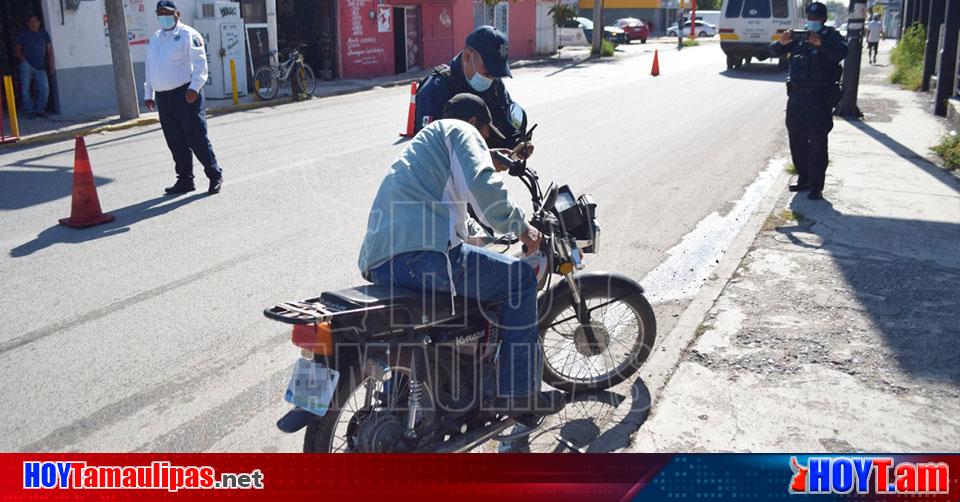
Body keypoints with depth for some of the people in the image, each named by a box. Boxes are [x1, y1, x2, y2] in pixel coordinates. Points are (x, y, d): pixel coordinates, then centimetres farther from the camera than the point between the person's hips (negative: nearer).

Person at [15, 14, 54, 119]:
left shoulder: (44, 33, 12)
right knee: (25, 89, -4)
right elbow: (17, 49, 9)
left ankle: (40, 109, 8)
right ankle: (29, 111, 4)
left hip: (40, 67, 2)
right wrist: (22, 58, -9)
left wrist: (51, 63, 2)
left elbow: (49, 49, 11)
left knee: (45, 89, -6)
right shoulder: (22, 34, 7)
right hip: (27, 65, -2)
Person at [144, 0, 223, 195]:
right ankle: (185, 179, 17)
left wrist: (194, 87, -23)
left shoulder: (188, 35, -4)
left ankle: (215, 175, 4)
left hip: (186, 95, -7)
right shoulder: (154, 39, 19)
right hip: (162, 98, 7)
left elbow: (200, 64, -12)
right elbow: (150, 68, 25)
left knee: (197, 138, -6)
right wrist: (148, 94, 20)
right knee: (176, 143, 9)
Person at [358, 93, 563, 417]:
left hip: (377, 265, 10)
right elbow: (482, 183, -11)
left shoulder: (421, 143, 39)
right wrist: (519, 226, 0)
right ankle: (518, 393, 4)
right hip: (422, 253, -10)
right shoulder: (460, 130, 10)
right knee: (519, 279, 3)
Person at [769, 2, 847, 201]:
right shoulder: (798, 36, 12)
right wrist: (781, 42, -15)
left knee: (817, 143, -6)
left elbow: (841, 53, -19)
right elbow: (774, 51, 7)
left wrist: (820, 43, -34)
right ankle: (803, 180, 23)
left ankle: (816, 187, -2)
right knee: (797, 140, 11)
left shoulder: (831, 36, 0)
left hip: (820, 97, -5)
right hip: (796, 96, 5)